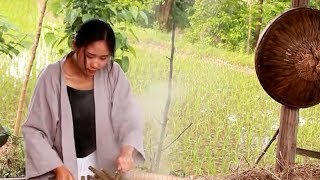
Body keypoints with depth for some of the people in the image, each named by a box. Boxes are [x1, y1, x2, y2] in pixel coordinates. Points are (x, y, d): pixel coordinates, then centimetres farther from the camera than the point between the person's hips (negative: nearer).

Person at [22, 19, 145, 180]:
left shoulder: (113, 74, -10)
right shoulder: (52, 77, -16)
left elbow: (129, 117, -13)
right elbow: (33, 130, -12)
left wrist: (127, 150, -32)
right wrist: (57, 167, -21)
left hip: (103, 163, 3)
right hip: (62, 163, -2)